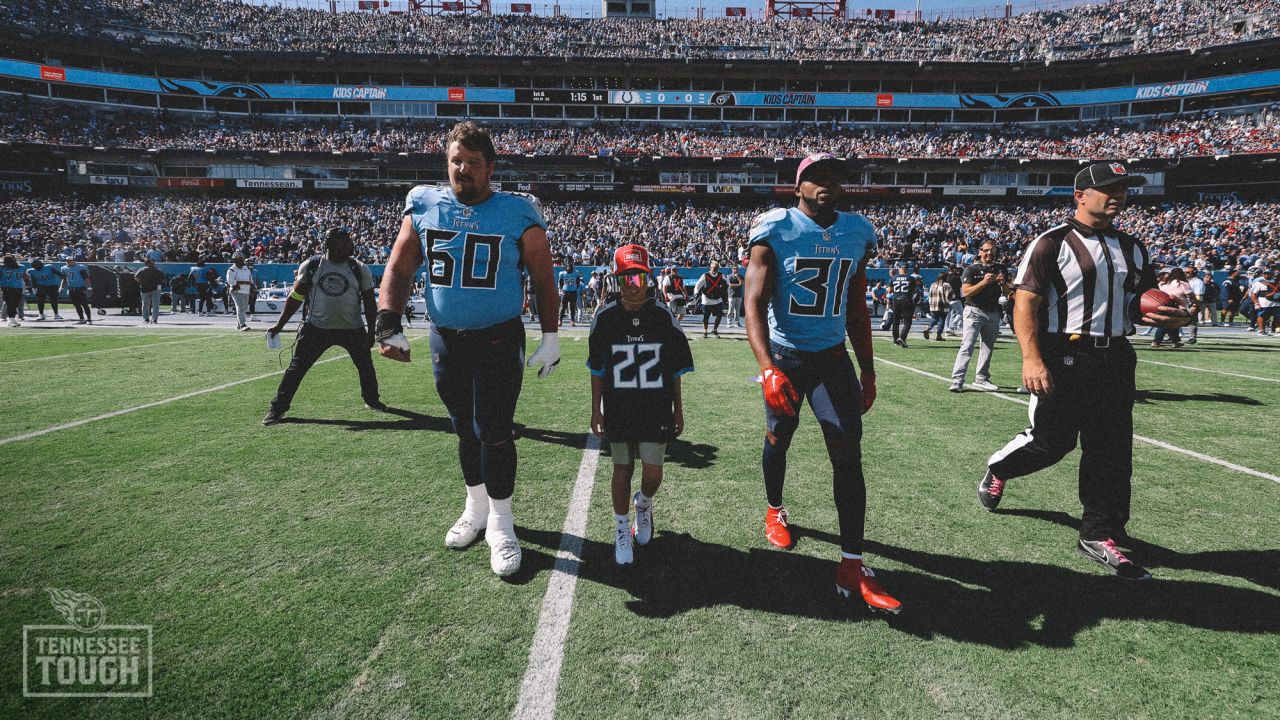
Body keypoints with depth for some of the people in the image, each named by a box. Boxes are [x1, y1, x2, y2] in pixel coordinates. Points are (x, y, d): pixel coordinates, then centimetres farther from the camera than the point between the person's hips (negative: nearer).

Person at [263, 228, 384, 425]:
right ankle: (278, 408, 12)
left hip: (352, 329, 1)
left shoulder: (360, 269, -2)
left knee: (366, 365, 10)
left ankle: (371, 400, 34)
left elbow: (369, 302, 3)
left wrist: (371, 331, 1)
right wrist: (279, 325, 6)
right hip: (317, 328, -1)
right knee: (296, 368, 0)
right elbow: (295, 298, 7)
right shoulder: (310, 266, -2)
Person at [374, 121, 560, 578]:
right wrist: (388, 326, -8)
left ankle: (500, 522, 12)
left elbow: (543, 280, 0)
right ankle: (476, 508, 35)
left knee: (494, 432, -5)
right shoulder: (424, 208, 2)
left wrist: (551, 338, -2)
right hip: (445, 341, 4)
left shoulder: (518, 214, -5)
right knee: (465, 431, 15)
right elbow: (398, 269, 4)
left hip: (499, 340, -3)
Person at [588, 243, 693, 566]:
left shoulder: (664, 316, -2)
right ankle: (622, 530, 27)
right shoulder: (605, 318, -2)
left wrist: (678, 409, 6)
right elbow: (597, 370, 4)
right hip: (618, 409, 0)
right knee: (622, 469, 9)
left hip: (656, 409, 0)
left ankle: (643, 505, 35)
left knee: (652, 473, 1)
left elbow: (675, 370, 4)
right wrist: (596, 410, 4)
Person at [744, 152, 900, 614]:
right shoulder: (776, 232, -10)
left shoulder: (857, 233, 5)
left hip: (833, 358, 3)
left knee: (848, 453, -6)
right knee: (778, 439, 14)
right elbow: (754, 303, -18)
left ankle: (852, 567, -1)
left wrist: (868, 370, 12)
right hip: (785, 356, -3)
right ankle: (775, 511, 44)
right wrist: (768, 368, -32)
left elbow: (857, 311, 12)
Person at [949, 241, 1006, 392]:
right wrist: (985, 282, -23)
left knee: (988, 348, 10)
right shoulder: (971, 270, -3)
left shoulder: (999, 270, 12)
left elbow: (1005, 293, 11)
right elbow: (966, 292, -14)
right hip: (974, 311, -6)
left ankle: (981, 379, 19)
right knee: (967, 346, -15)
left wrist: (1002, 283, -10)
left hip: (994, 314, 6)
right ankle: (957, 381, -19)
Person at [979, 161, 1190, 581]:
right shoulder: (1052, 243, -6)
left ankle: (1100, 535, 18)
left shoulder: (1133, 248, 16)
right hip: (1063, 360, -6)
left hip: (1115, 361, 6)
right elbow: (1025, 303, -13)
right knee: (1051, 442, 0)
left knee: (1112, 452, 7)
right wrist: (1031, 358, -23)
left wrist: (1173, 317, -1)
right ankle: (998, 470, 31)